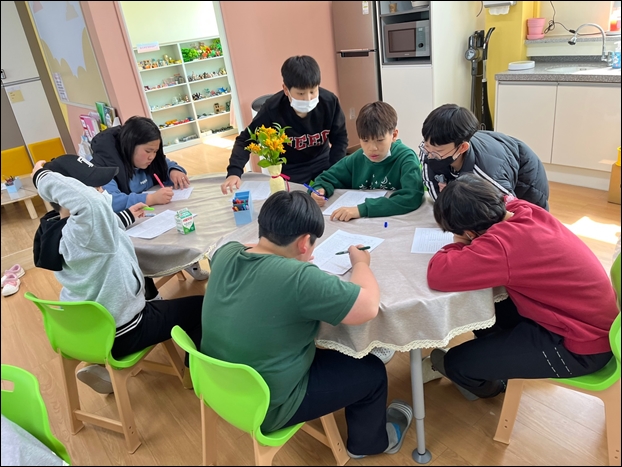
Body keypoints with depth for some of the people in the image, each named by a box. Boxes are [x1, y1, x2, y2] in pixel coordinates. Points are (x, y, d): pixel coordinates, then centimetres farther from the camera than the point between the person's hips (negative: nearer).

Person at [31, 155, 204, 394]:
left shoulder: (55, 229, -6)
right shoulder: (81, 232, -34)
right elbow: (90, 201, -55)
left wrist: (126, 217, 23)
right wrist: (42, 176, -39)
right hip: (120, 334, -8)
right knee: (202, 306, 5)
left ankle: (105, 369, 26)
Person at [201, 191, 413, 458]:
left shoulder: (226, 254, -10)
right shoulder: (298, 278, -34)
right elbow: (368, 306, -26)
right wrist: (360, 262, -8)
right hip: (265, 408, -7)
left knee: (321, 351, 29)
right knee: (371, 372, 11)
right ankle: (369, 441, 40)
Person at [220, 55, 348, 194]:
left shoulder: (329, 101, -19)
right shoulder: (273, 108, -24)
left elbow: (340, 138, -5)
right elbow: (245, 140, -16)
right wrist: (234, 172, -32)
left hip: (322, 162, 2)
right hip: (290, 171, -2)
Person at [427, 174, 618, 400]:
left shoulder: (503, 244, -33)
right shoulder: (522, 209, -8)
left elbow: (438, 275, -38)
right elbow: (506, 198, 15)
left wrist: (458, 245, -15)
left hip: (580, 346, -9)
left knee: (456, 363, -7)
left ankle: (490, 384, 27)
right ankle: (499, 358, 39)